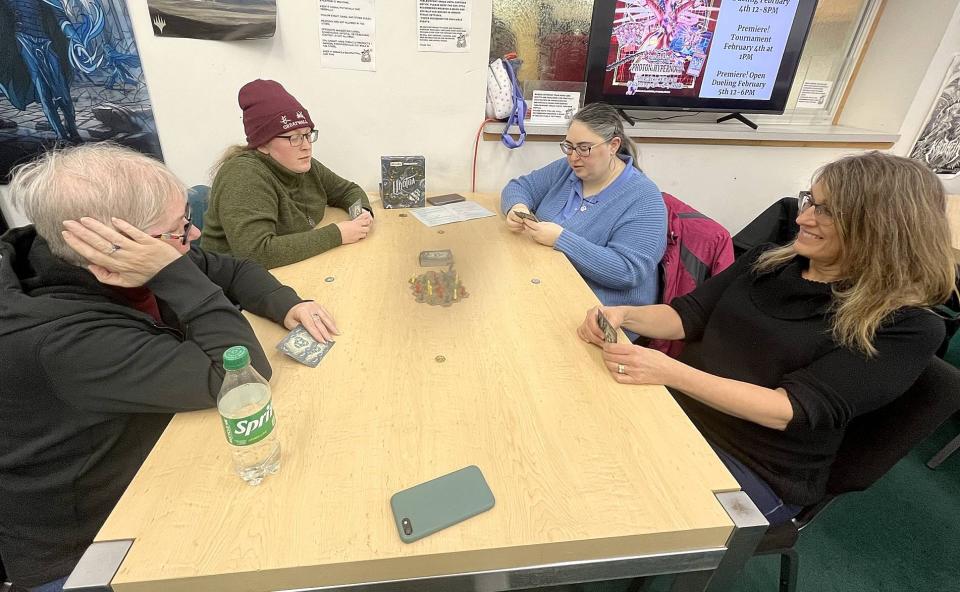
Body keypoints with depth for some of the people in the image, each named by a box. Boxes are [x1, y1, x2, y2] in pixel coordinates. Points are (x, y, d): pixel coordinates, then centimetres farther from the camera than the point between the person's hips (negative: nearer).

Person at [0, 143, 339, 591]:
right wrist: (175, 272, -37)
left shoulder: (137, 270, -13)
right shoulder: (66, 340, -35)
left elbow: (232, 270, 0)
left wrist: (287, 305, -18)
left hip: (156, 449, 6)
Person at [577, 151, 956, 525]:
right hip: (675, 409, 5)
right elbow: (688, 315, 4)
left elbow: (793, 410, -23)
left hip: (755, 470, -5)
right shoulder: (770, 261, 5)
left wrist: (669, 372, -35)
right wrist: (623, 314, -17)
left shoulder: (905, 328, -13)